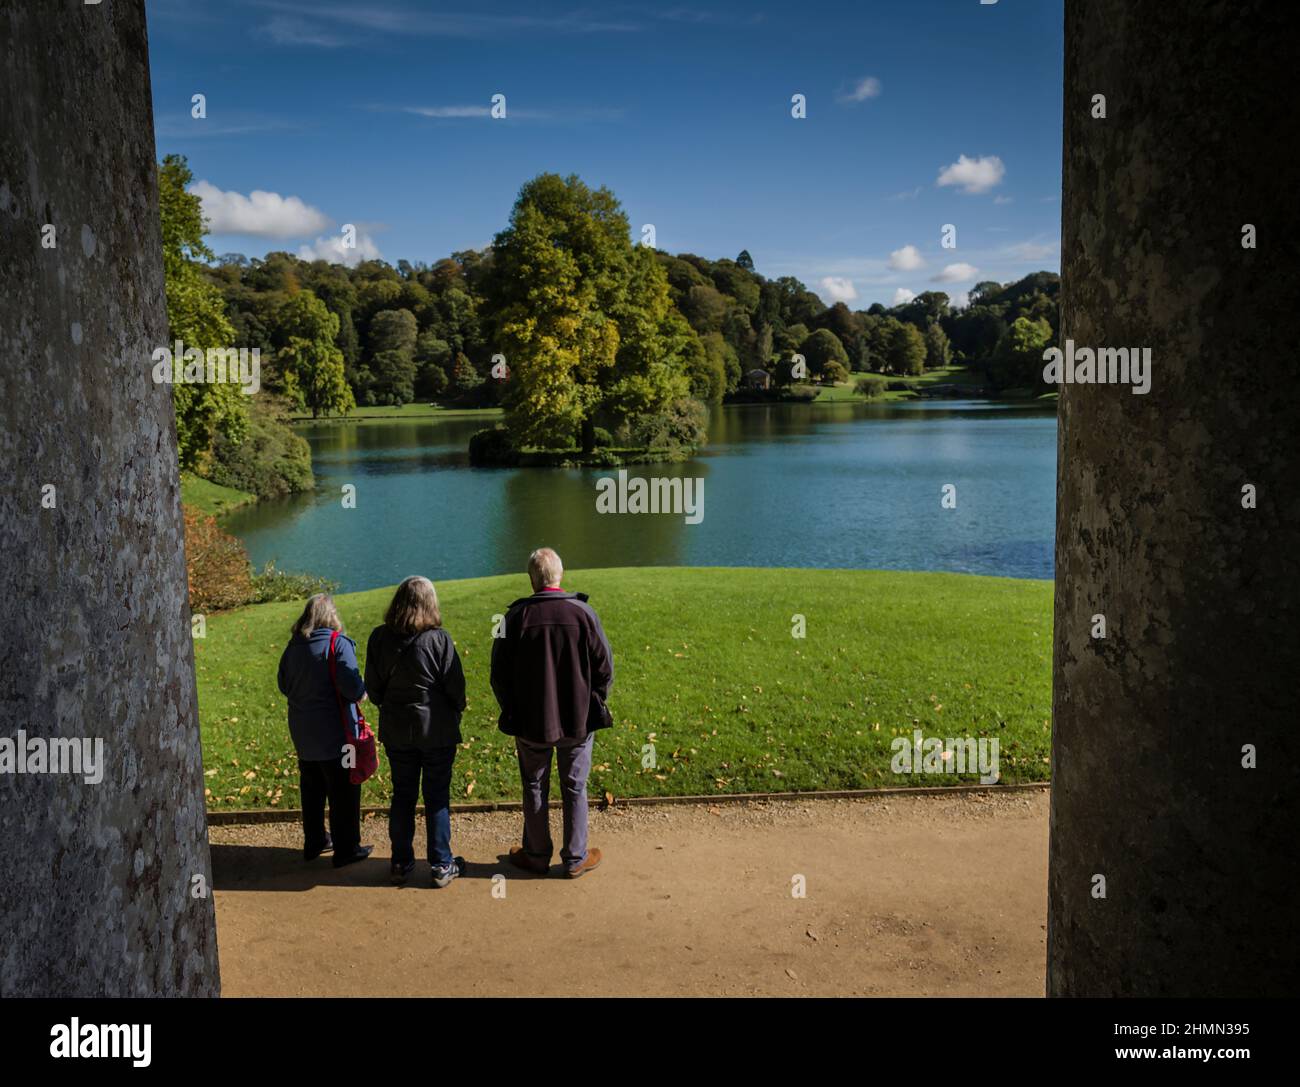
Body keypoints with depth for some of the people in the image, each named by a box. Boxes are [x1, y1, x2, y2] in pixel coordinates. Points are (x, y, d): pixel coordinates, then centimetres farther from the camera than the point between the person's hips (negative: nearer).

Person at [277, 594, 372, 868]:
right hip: (334, 731, -6)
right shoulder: (338, 643, -18)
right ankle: (346, 850, 14)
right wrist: (362, 692, -3)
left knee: (311, 789, 20)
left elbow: (284, 685, 11)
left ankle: (314, 842, 32)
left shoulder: (293, 646, 1)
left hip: (302, 732, 6)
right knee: (343, 792, 6)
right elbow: (352, 687, -23)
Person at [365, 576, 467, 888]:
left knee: (402, 795, 16)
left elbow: (373, 687, 2)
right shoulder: (439, 639, -16)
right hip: (437, 730, -3)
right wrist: (455, 714, 8)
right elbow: (455, 687, -10)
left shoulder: (379, 638, -5)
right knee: (437, 797, 7)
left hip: (396, 731, 3)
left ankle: (401, 863, 24)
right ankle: (441, 866, 15)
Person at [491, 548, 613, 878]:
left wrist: (511, 712, 11)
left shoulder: (516, 616, -10)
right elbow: (605, 668, -6)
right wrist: (592, 705, 9)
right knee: (575, 789, 14)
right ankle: (575, 858, 24)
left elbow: (499, 675, -4)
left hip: (531, 723, 0)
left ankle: (536, 856, 29)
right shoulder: (583, 612, -11)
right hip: (578, 721, 0)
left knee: (534, 788, 17)